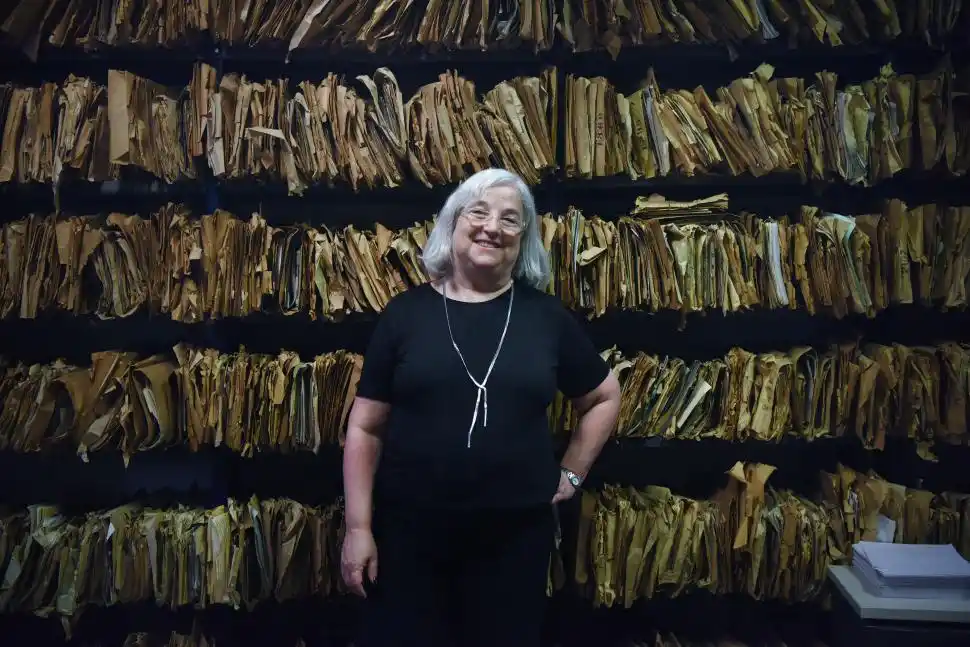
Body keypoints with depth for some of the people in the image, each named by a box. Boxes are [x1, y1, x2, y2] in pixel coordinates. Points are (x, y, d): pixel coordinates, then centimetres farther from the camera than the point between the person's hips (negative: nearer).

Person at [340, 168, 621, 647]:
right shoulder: (405, 313, -2)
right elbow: (365, 428, -1)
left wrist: (570, 474, 8)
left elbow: (605, 397, 14)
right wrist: (358, 526, -4)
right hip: (410, 529, 0)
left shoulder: (546, 316, 1)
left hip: (516, 532, 1)